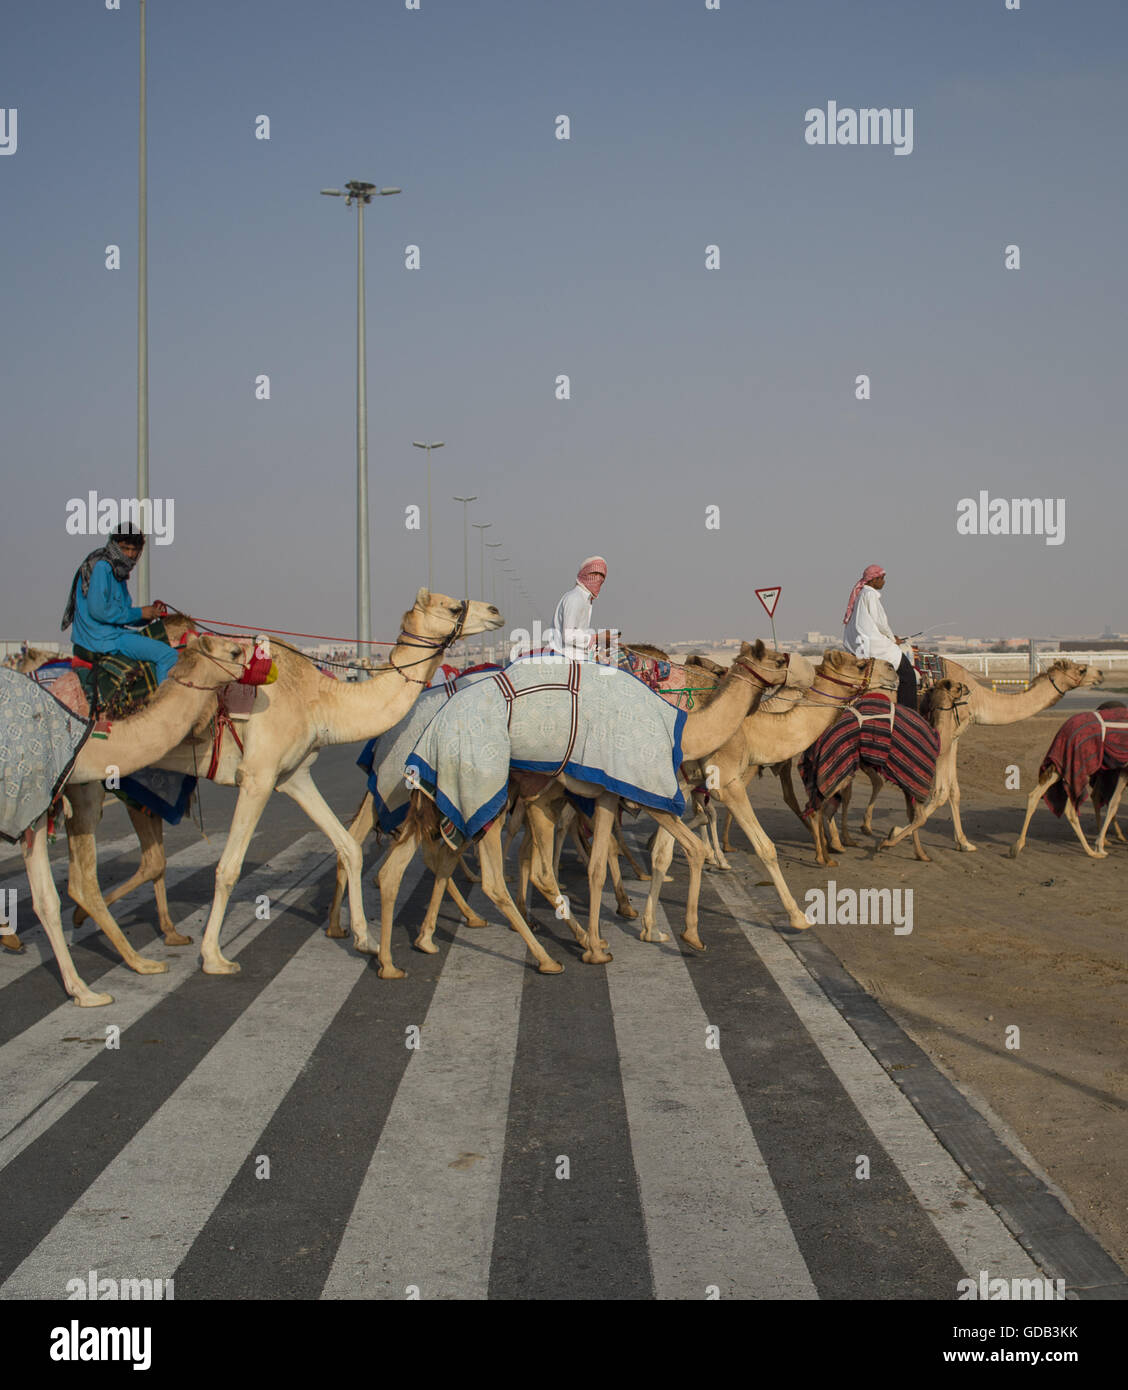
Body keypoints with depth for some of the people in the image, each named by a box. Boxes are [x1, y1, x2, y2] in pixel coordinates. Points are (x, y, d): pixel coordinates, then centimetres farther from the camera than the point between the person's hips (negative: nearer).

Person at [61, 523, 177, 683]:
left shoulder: (119, 570, 17)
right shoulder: (101, 566, -14)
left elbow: (123, 611, 19)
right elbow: (98, 610, -23)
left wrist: (151, 611, 0)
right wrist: (139, 613, -15)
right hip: (101, 638, -11)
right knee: (168, 655, -18)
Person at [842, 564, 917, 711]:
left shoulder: (861, 594, 17)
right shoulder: (870, 594, -12)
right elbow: (880, 622, -13)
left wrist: (891, 637, 19)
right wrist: (893, 639, 2)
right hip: (872, 643, -10)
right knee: (907, 672, -6)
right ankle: (908, 713, -10)